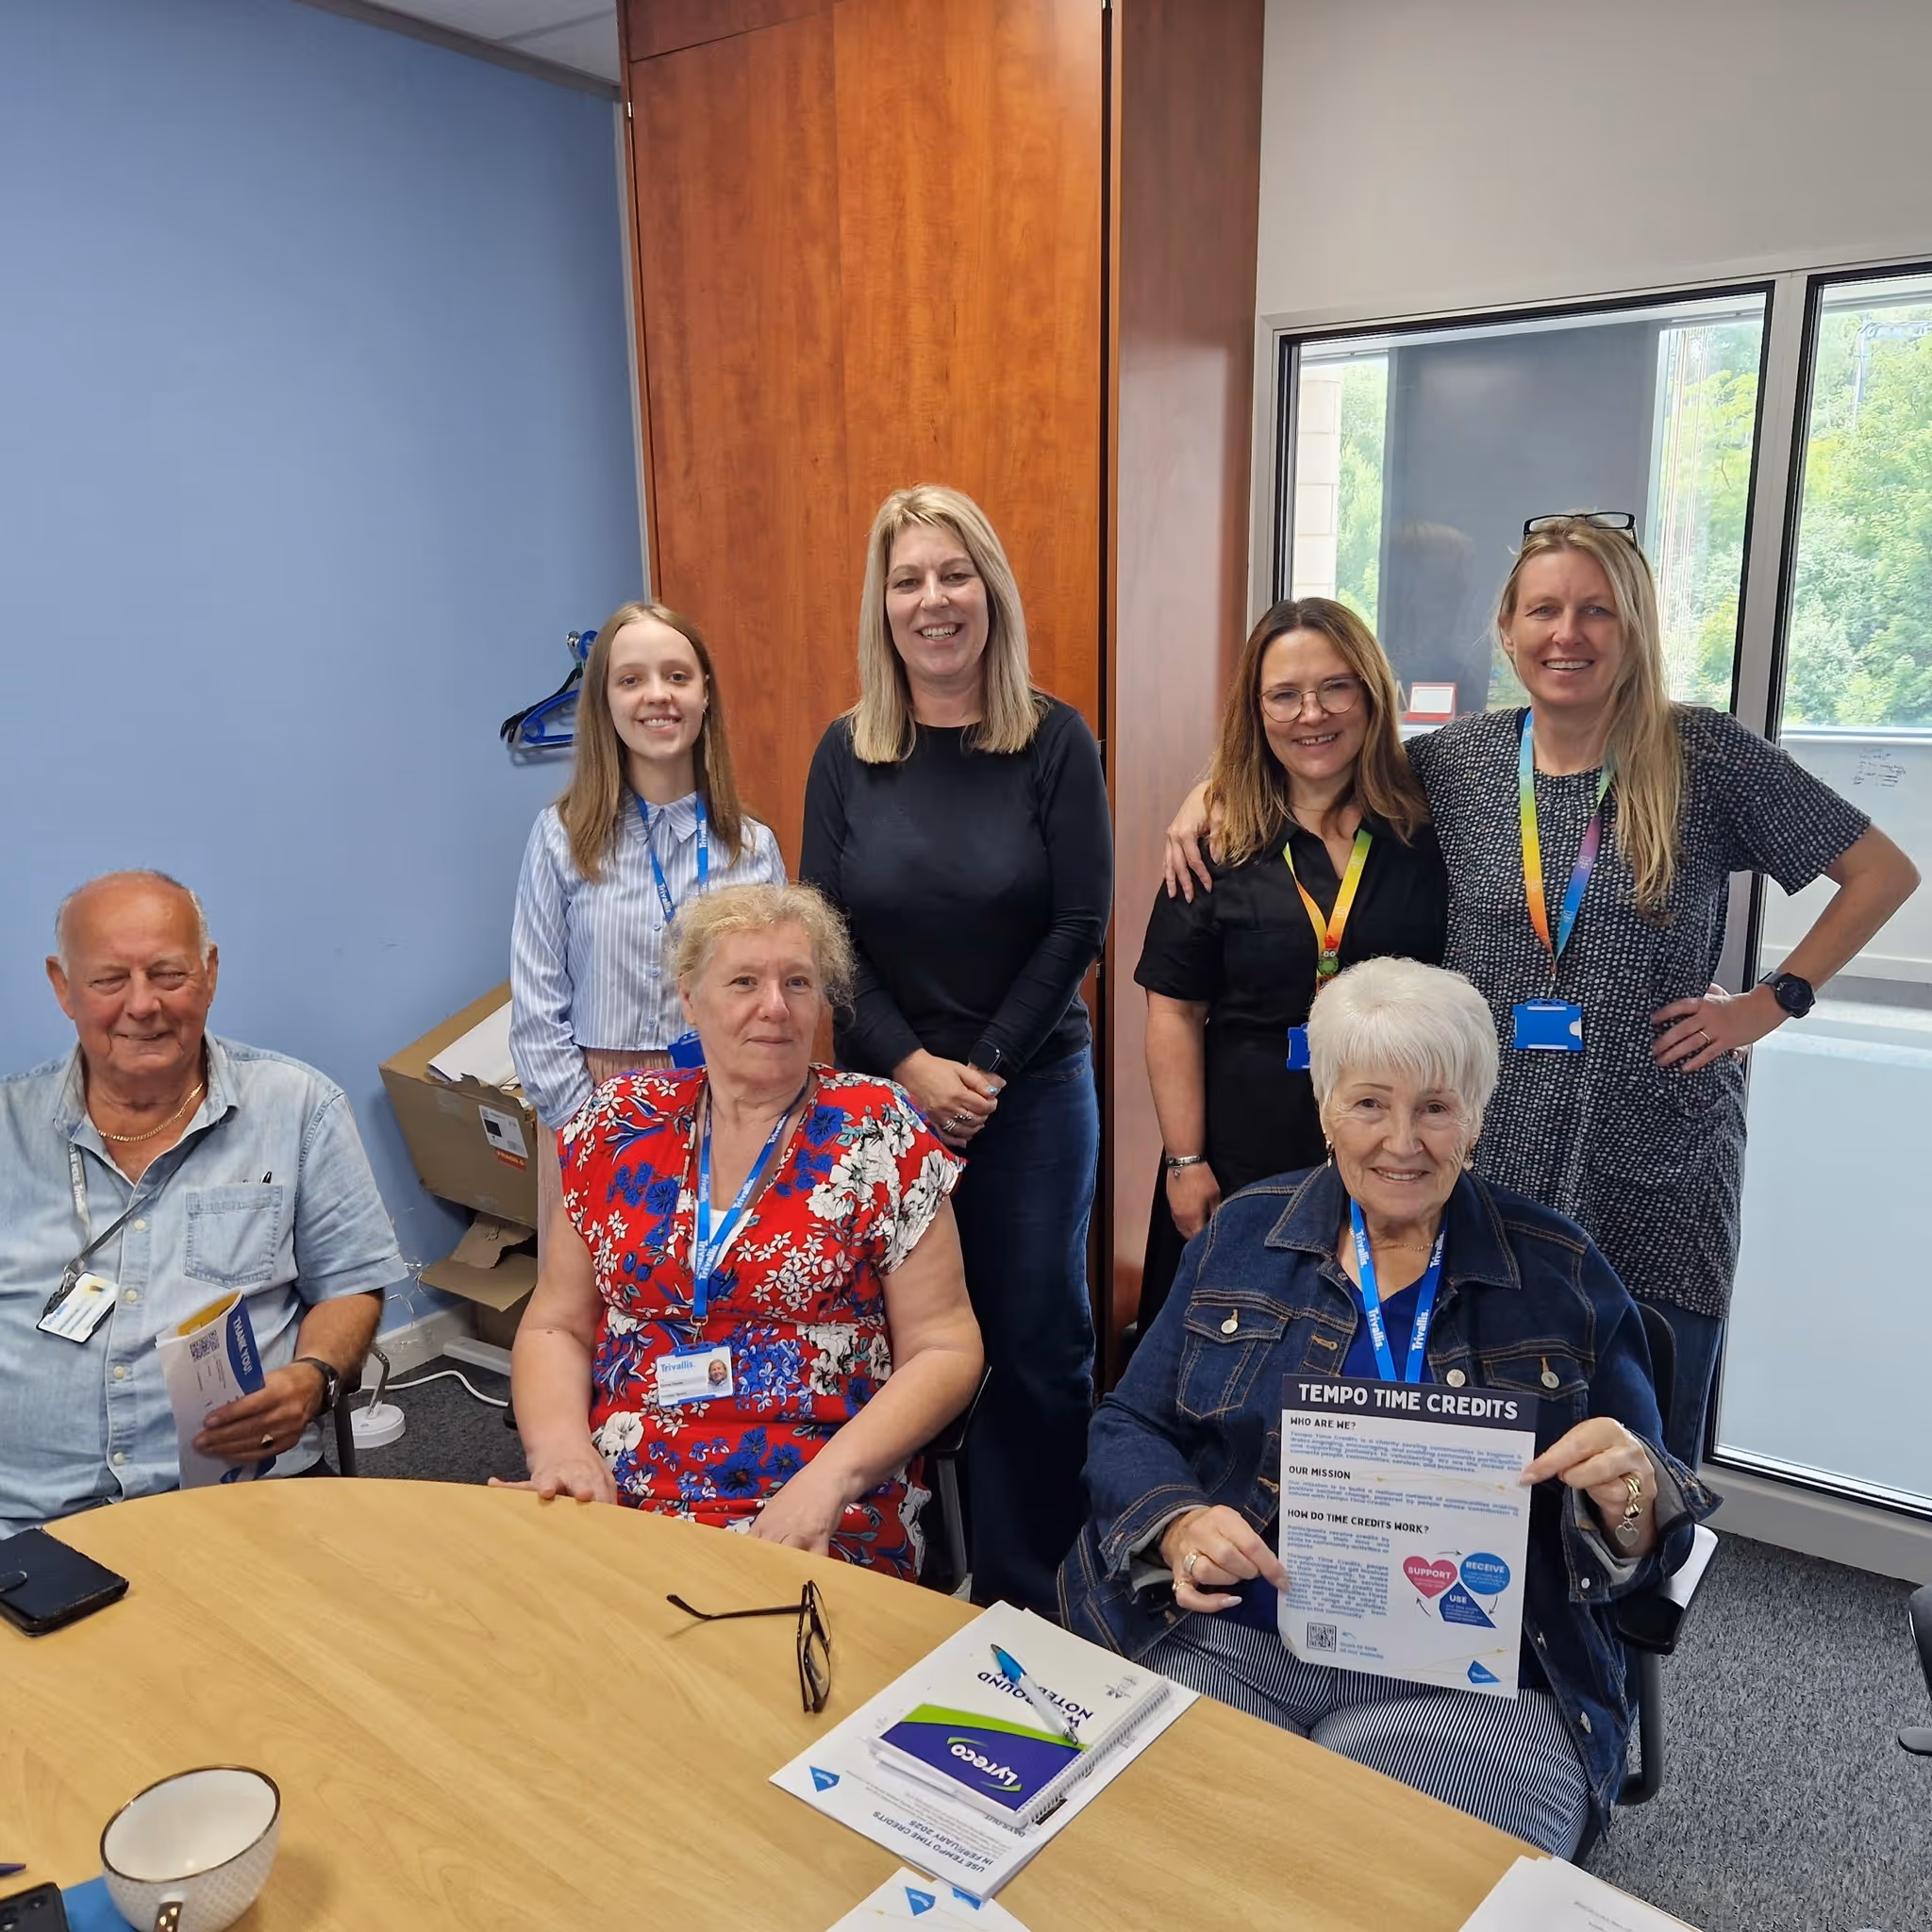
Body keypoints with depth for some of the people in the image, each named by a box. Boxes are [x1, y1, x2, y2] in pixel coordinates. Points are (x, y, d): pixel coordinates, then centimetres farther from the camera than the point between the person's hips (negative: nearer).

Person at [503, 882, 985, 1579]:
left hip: (823, 1520, -2)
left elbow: (943, 1350, -2)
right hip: (614, 1494, 3)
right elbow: (556, 1327, 11)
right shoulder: (617, 1125, 7)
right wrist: (559, 1442, -9)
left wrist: (829, 1478, -16)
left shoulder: (877, 1133, -2)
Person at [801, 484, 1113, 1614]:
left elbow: (1080, 924, -7)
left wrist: (989, 1069, -11)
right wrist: (912, 1066, -11)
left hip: (1034, 1089, -1)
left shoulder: (1056, 741, -4)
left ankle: (1028, 1588, 26)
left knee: (1038, 1338, 8)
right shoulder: (848, 752, 1)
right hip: (886, 1089, 2)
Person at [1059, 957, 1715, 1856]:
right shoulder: (1244, 1234, 5)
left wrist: (1629, 1495, -18)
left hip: (1467, 1680, 0)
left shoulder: (1560, 1273, 2)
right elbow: (1129, 1427, 7)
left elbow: (1641, 1527, 6)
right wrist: (1181, 1527, -14)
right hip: (1221, 1641, 1)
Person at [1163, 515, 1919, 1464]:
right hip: (1491, 1158, 2)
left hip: (1657, 1171, -1)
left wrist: (1772, 1001, -3)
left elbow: (1883, 872, 4)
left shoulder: (1704, 754, -4)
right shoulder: (1455, 760, 2)